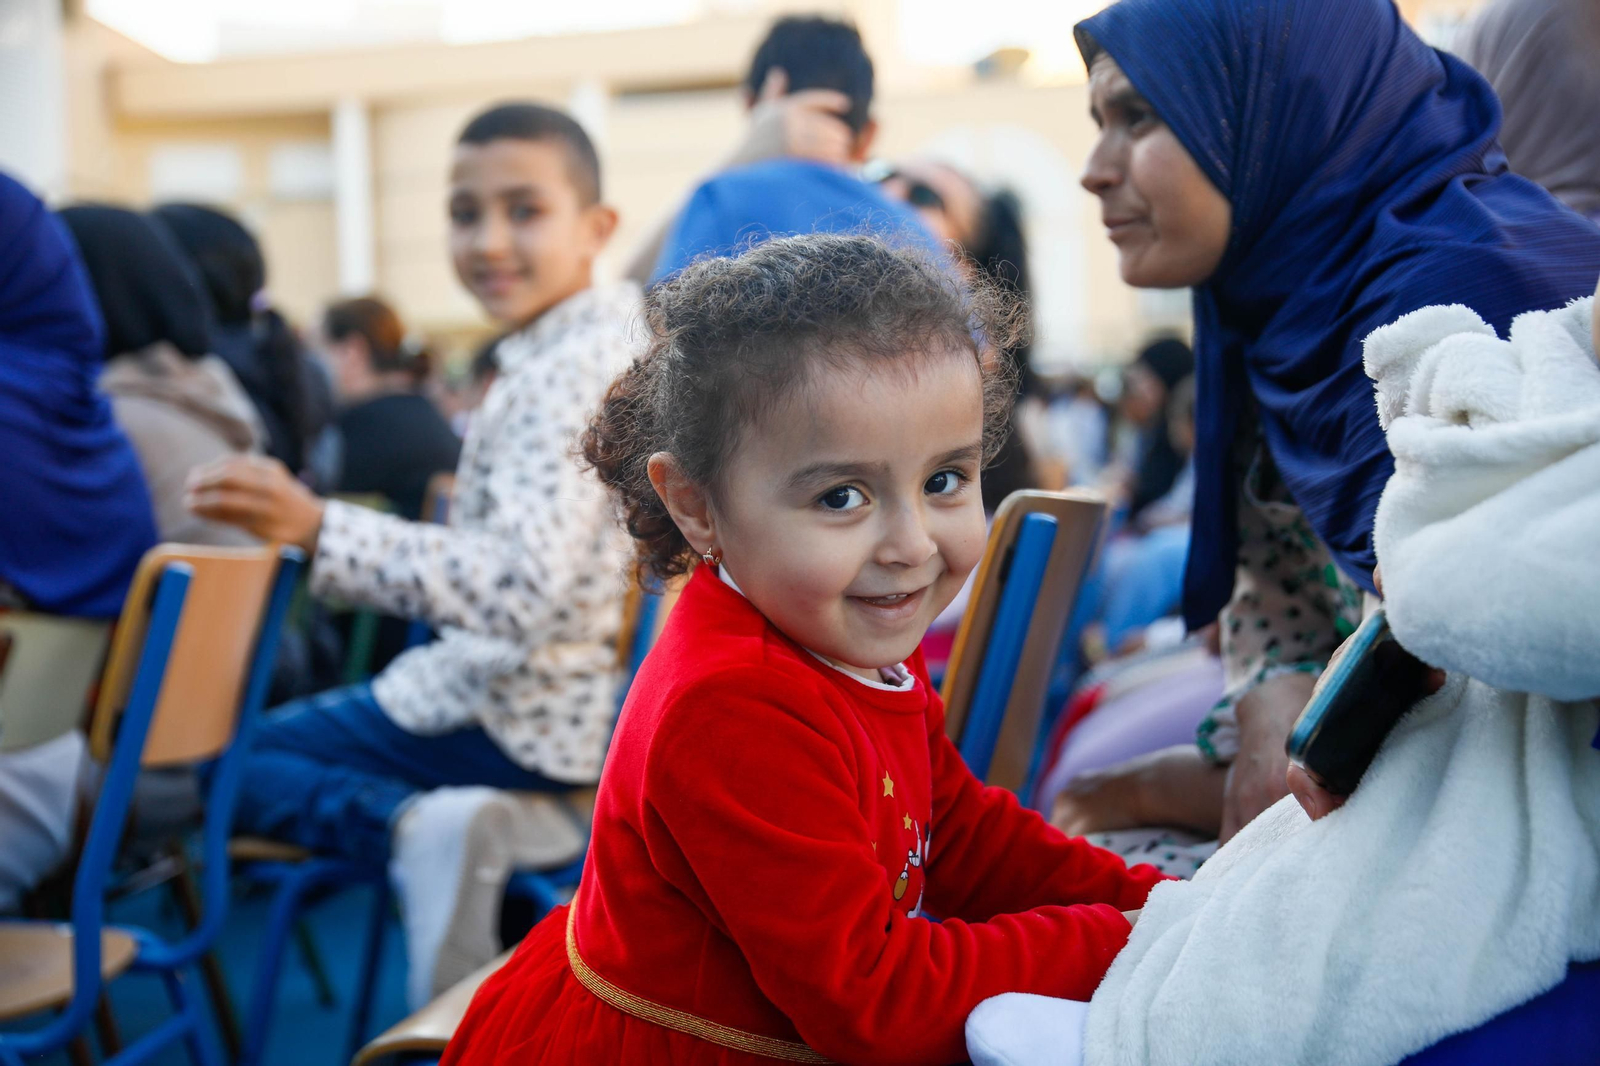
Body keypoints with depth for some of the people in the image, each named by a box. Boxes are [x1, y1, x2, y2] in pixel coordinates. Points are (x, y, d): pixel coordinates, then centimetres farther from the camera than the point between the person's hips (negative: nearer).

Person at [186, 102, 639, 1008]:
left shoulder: (564, 374, -25)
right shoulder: (624, 330, 5)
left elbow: (520, 586, -35)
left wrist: (319, 529, -42)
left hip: (528, 713, -10)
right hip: (593, 689, 10)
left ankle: (415, 830, -20)